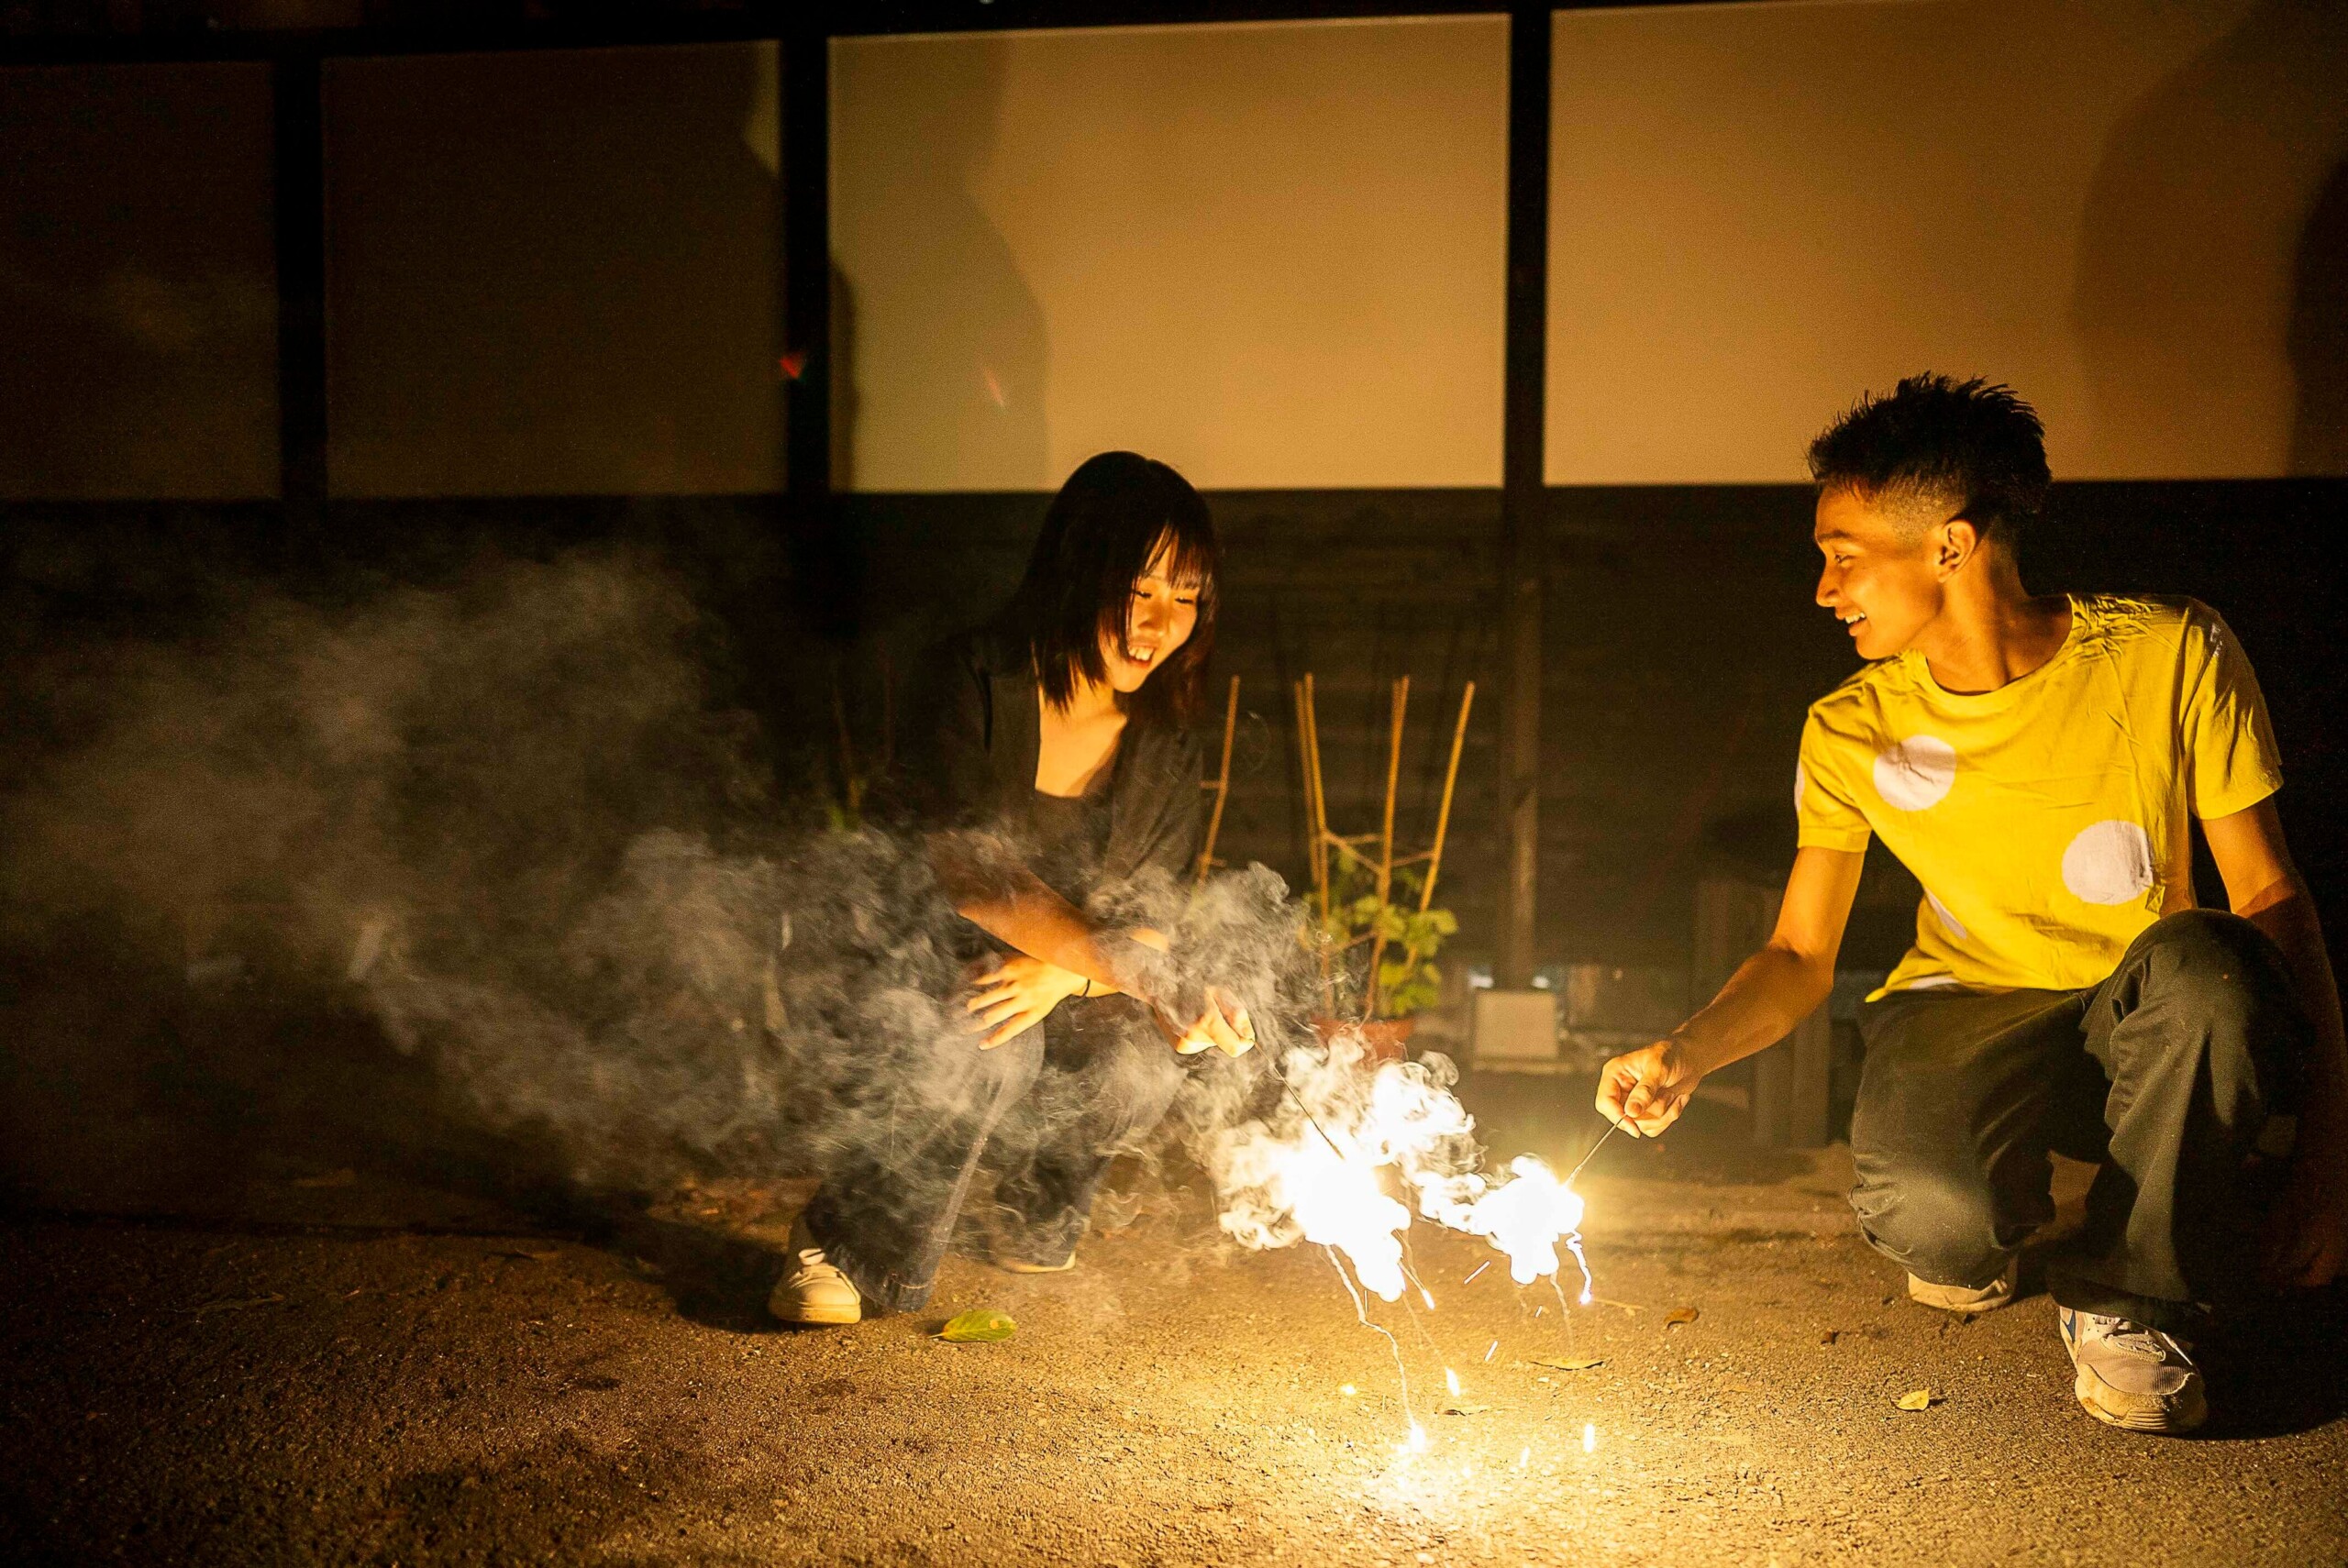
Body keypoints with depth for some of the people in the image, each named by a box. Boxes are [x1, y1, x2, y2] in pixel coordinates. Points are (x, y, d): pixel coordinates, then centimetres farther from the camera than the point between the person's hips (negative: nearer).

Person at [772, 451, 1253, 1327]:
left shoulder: (1165, 760, -1)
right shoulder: (974, 685, -16)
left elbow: (1148, 930, -5)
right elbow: (966, 867, -30)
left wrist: (1063, 973, -30)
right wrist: (1131, 968, -43)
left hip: (1065, 1003, 4)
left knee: (1134, 1067, -28)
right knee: (988, 1039, -36)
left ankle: (1036, 1216, 5)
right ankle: (848, 1248, -16)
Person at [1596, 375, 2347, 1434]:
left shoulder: (2172, 655, -12)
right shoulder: (1850, 733, -6)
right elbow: (1799, 957, 0)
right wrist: (1690, 1052, -21)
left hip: (2147, 1026, 0)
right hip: (1968, 1012, 0)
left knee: (2203, 965, -37)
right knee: (1930, 1207, -34)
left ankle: (2126, 1300, -11)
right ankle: (1973, 1239, 9)